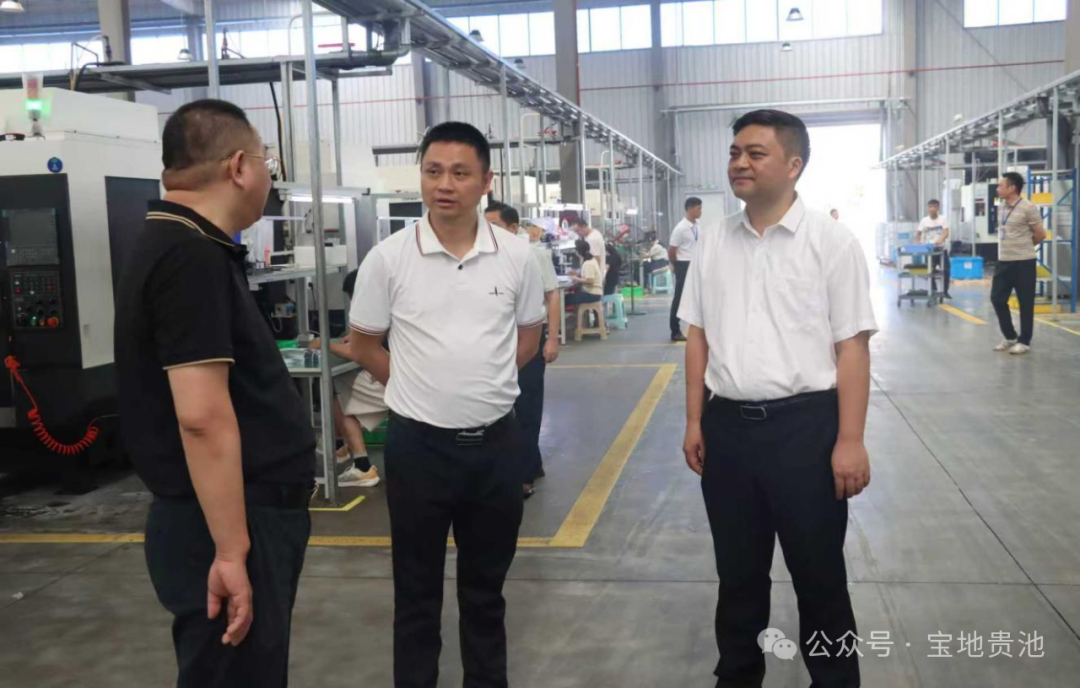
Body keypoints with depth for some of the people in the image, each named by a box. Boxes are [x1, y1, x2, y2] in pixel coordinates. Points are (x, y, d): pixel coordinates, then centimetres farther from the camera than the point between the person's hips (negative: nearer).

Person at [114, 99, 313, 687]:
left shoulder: (178, 245, 13)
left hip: (248, 515, 10)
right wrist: (231, 552, -25)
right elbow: (203, 417, -26)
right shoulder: (192, 257, -20)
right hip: (227, 526, -10)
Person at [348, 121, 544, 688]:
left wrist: (483, 382, 7)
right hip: (418, 444, -2)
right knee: (417, 588, 11)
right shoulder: (388, 258, -7)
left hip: (495, 441, 2)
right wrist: (422, 386, 4)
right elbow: (363, 346, 3)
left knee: (486, 583, 17)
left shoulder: (515, 257, -1)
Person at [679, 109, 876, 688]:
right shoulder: (713, 244, 7)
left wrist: (850, 441, -13)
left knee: (818, 576, 11)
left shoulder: (831, 242, -6)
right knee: (737, 572, 18)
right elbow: (698, 337, 11)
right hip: (727, 425, 4)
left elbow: (852, 346, -9)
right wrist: (694, 422, 8)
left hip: (804, 425, -4)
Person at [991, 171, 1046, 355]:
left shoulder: (1028, 208, -12)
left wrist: (1024, 247, 7)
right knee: (997, 298, 7)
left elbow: (1041, 235, -6)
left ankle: (1024, 342, 11)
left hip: (1023, 262, -7)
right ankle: (1010, 337, 21)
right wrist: (1010, 249, 13)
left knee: (1025, 303, 2)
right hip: (1004, 261, 7)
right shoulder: (1002, 209, 10)